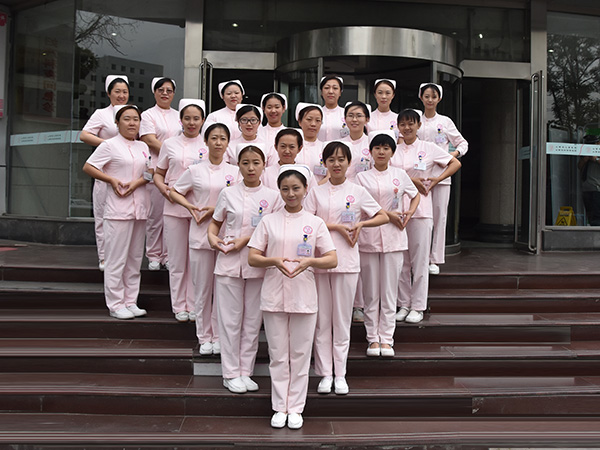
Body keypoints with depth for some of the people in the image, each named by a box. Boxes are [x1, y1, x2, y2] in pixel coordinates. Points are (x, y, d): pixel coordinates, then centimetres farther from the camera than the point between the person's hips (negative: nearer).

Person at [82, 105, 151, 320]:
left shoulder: (143, 147, 15)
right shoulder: (110, 145, -3)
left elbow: (149, 173, 14)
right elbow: (88, 167, -4)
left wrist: (136, 183, -6)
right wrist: (112, 180, -13)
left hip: (139, 207, 6)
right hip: (118, 209, -6)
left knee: (135, 257, 10)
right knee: (116, 258, -4)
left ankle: (131, 302, 19)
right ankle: (116, 305, 4)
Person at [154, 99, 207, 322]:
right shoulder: (170, 144, 9)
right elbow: (159, 174, 15)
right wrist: (164, 188, -7)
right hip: (174, 207, 1)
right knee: (177, 259, 5)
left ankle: (194, 306, 15)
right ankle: (179, 306, 16)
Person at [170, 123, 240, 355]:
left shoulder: (234, 171, 6)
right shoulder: (195, 170, 4)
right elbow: (174, 192, 13)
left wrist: (216, 209, -11)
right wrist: (190, 206, -4)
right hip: (200, 234, 0)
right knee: (202, 288, 5)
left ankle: (219, 336, 17)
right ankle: (204, 337, 17)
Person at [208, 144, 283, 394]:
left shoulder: (272, 197, 3)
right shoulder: (228, 194, 5)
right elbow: (215, 222, 15)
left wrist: (246, 239, -13)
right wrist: (212, 236, -6)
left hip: (258, 264, 0)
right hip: (228, 263, 0)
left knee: (253, 320, 7)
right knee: (230, 319, 3)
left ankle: (245, 371, 20)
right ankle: (231, 374, 15)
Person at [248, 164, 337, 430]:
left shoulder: (315, 223, 3)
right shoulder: (269, 221, 5)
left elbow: (332, 260, 0)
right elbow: (252, 258, 1)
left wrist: (309, 261, -19)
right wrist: (275, 261, -19)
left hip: (304, 296, 0)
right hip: (274, 296, 1)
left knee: (300, 354, 6)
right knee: (278, 355, 8)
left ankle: (296, 408, 19)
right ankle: (280, 407, 20)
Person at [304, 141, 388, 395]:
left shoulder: (358, 192, 6)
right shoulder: (316, 192, 7)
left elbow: (383, 217, 10)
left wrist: (361, 224, -7)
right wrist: (336, 226, -12)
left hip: (347, 260, -1)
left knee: (342, 318, 4)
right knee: (322, 318, 4)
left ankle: (340, 374, 14)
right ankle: (325, 373, 14)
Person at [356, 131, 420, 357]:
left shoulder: (400, 175, 11)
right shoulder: (362, 177, 6)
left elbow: (416, 195, 22)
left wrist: (409, 212, 3)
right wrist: (388, 214, -12)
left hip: (393, 238, 1)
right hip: (368, 238, -1)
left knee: (389, 290, 2)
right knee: (371, 292, 3)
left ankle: (386, 339, 10)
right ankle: (373, 338, 12)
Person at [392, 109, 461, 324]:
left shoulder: (428, 148, 4)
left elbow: (456, 163, 9)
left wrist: (437, 179, -1)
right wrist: (411, 180, -13)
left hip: (421, 209, -2)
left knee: (420, 259, -1)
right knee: (400, 260, 7)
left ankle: (418, 307, 8)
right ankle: (404, 304, 17)